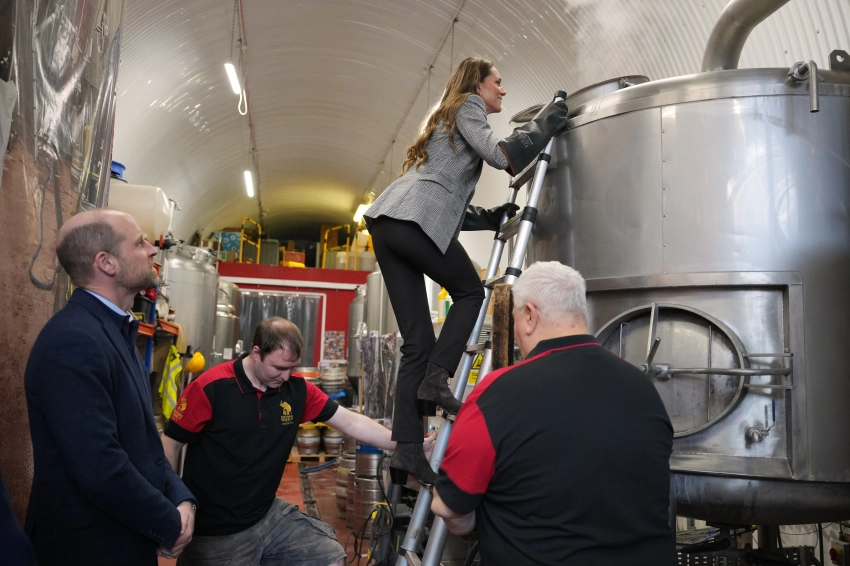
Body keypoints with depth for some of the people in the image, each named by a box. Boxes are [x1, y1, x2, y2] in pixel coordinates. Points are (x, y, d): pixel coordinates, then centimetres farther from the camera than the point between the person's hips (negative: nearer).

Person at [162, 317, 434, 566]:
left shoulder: (297, 389, -5)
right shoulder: (210, 387, -16)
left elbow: (351, 422, -4)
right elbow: (170, 444, -9)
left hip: (269, 515, 5)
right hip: (215, 531, -4)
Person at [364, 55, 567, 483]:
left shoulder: (447, 118, 37)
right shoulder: (468, 105, 11)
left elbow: (450, 203, 30)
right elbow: (499, 154, -7)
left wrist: (493, 217, 23)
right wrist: (544, 124, 3)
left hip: (385, 222, 8)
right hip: (416, 218, -8)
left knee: (416, 341, 2)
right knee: (470, 292, 12)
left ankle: (407, 447, -4)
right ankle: (435, 379, -3)